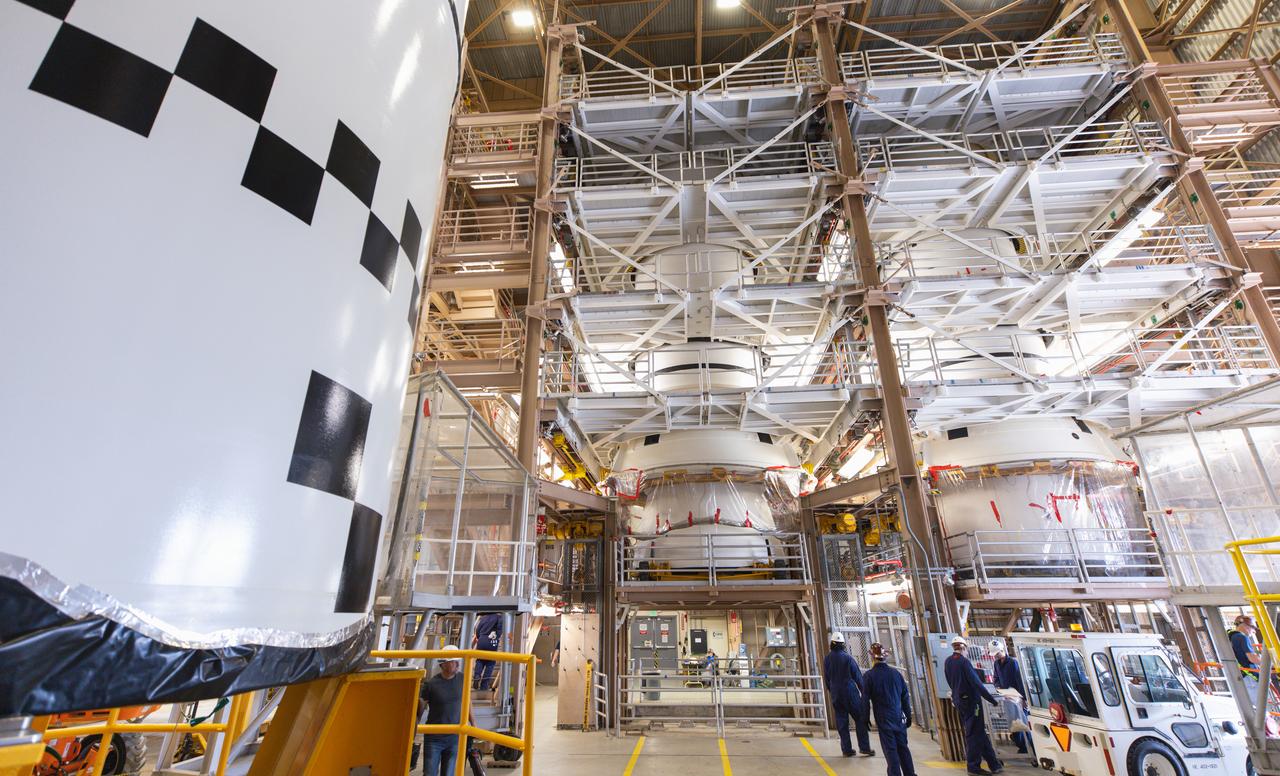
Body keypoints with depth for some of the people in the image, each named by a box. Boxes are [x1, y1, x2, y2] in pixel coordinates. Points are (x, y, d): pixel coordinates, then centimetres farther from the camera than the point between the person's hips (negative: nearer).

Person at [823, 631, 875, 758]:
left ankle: (846, 749, 11)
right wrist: (864, 691, 5)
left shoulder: (827, 659, 2)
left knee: (842, 722, 9)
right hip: (851, 693, -4)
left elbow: (826, 678, 9)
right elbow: (858, 676, -6)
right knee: (860, 719, 7)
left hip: (836, 695, 4)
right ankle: (864, 748, 6)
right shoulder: (848, 657, -11)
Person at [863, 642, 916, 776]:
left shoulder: (869, 675, -9)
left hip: (883, 719, -4)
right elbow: (905, 696, 8)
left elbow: (865, 700, -8)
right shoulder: (895, 672, 2)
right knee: (903, 747, 15)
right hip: (899, 717, 4)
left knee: (890, 750, 2)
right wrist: (908, 715, 18)